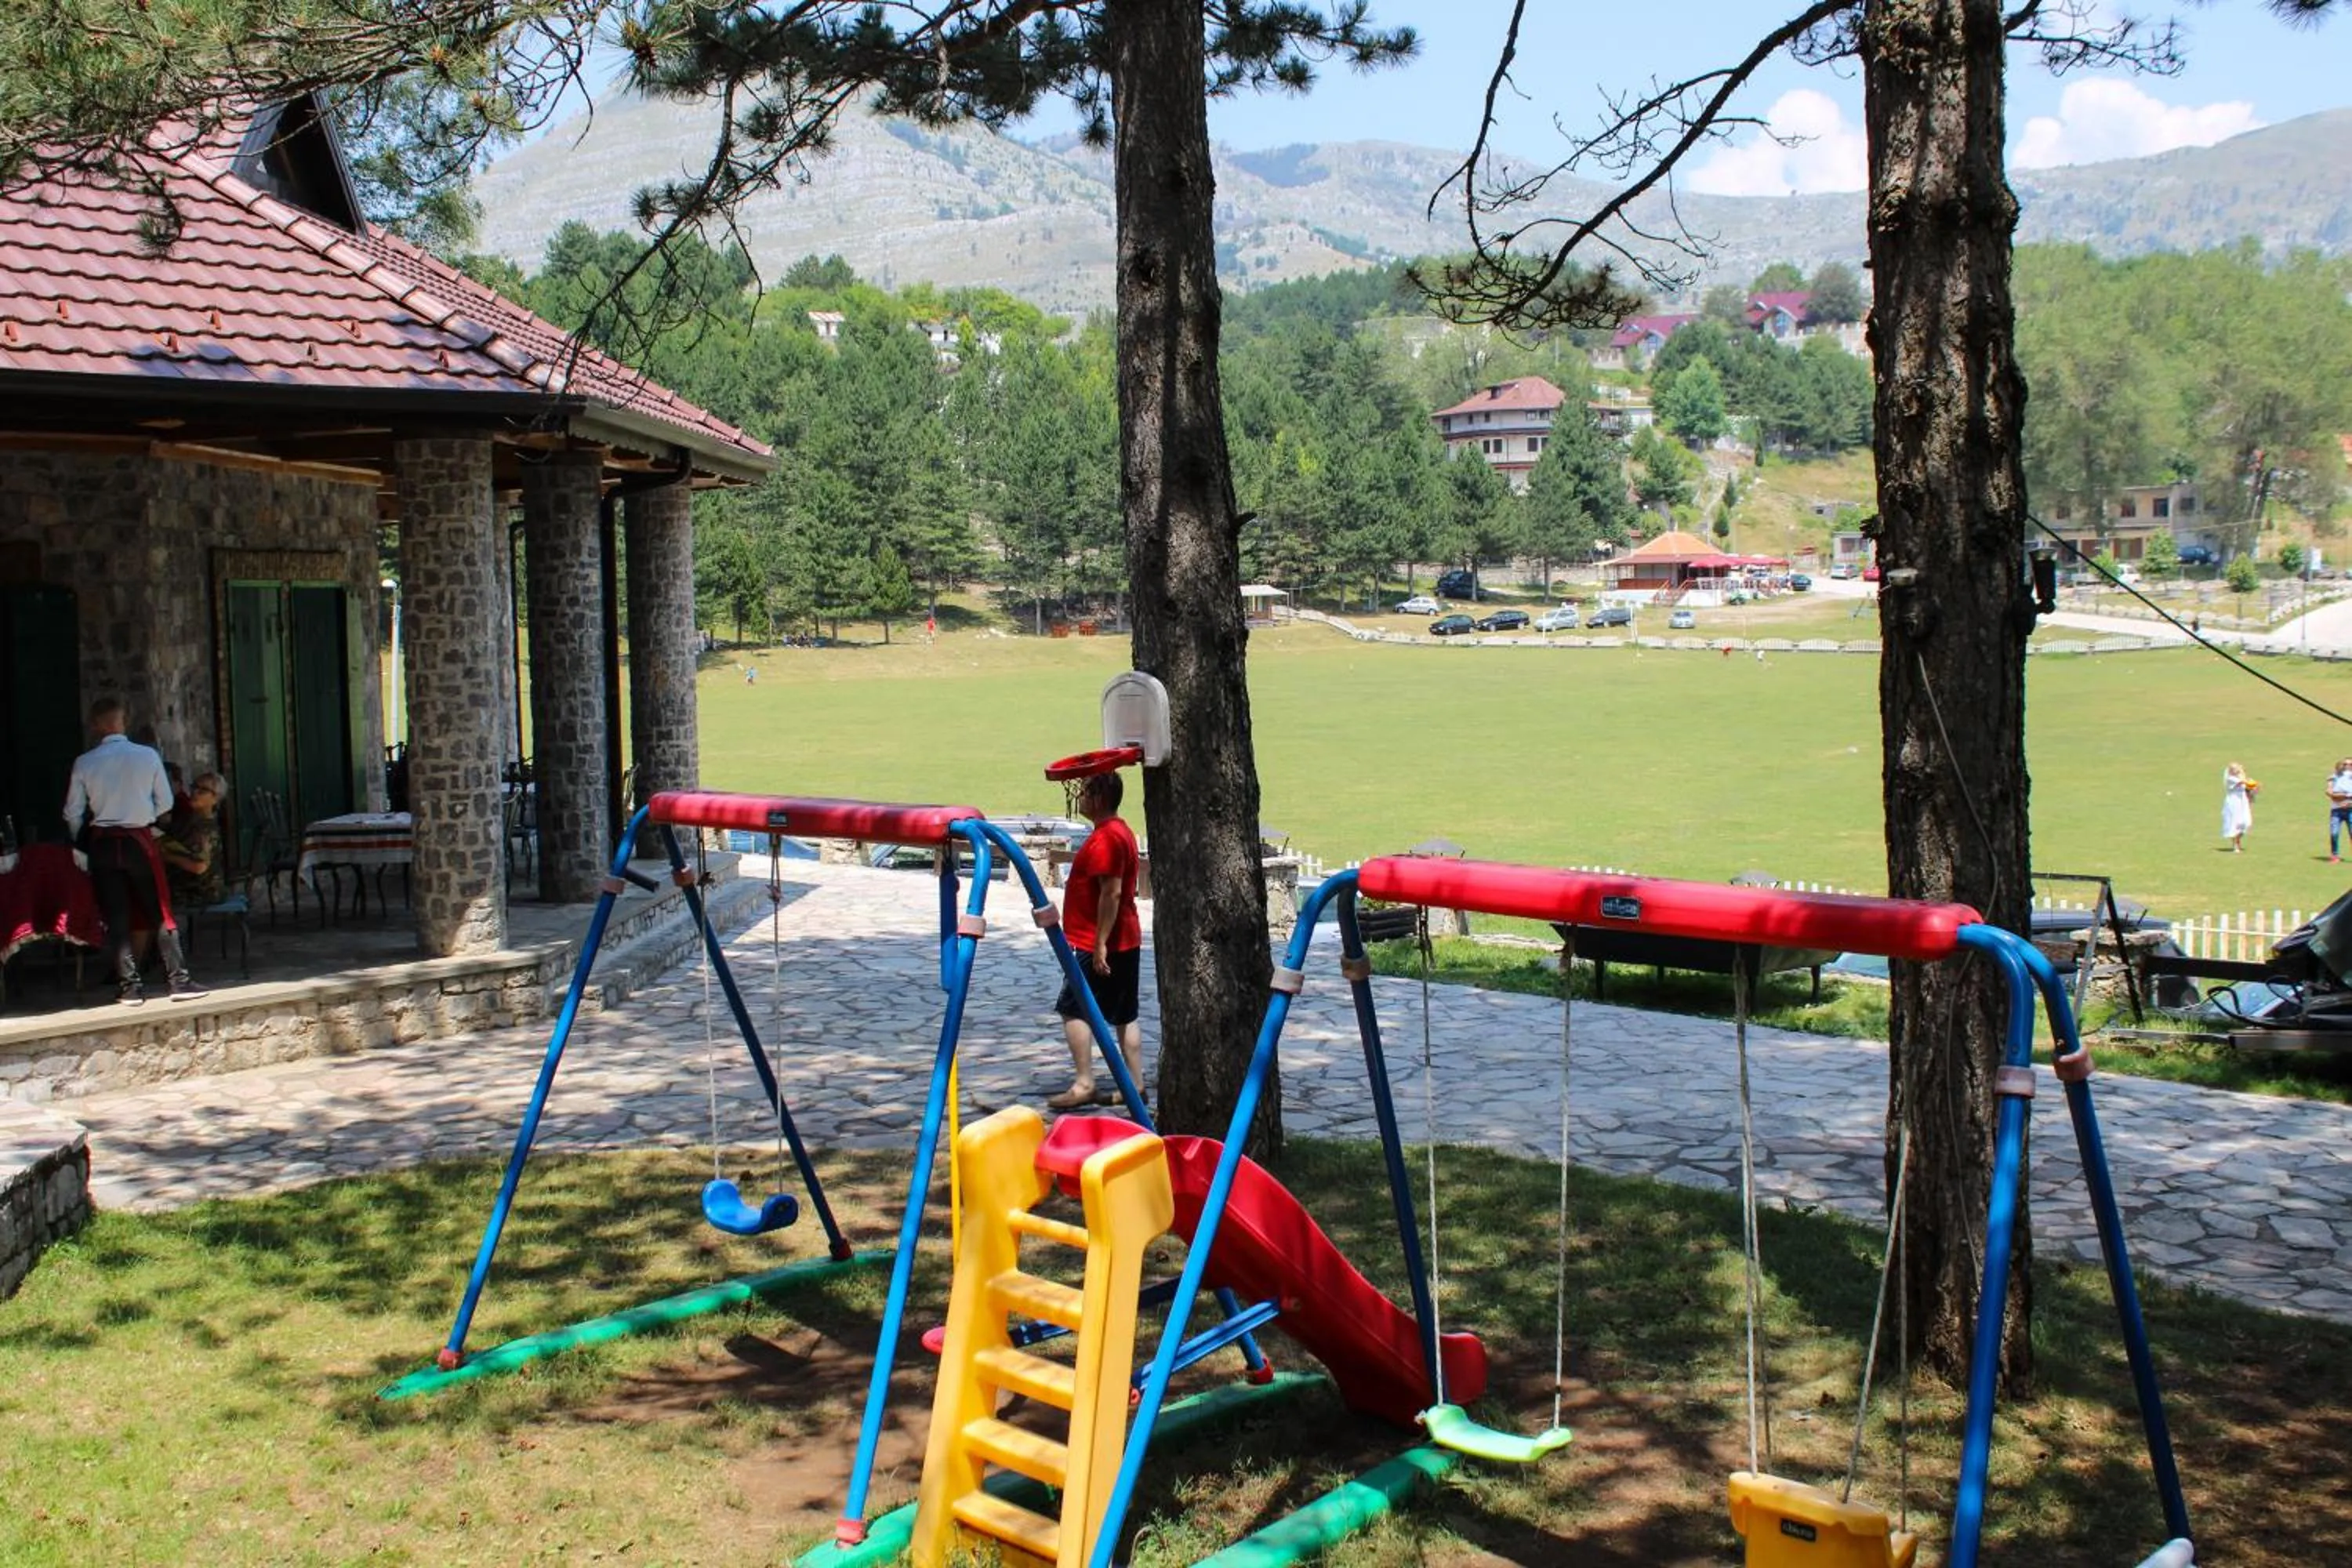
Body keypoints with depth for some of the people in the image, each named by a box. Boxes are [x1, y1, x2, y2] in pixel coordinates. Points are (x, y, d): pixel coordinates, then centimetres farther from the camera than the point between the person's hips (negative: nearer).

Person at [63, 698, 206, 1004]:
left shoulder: (84, 763, -3)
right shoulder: (147, 756, -5)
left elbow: (73, 814, 2)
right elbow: (165, 803, 2)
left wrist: (77, 843, 21)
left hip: (103, 843, 1)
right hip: (140, 840, -1)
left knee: (116, 918, 5)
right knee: (160, 914, 5)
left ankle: (131, 986, 4)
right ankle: (179, 980, 2)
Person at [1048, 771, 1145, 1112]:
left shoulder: (1105, 838, -18)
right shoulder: (1121, 831, 15)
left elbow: (1111, 892, -25)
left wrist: (1100, 943, -24)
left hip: (1101, 945, -10)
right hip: (1126, 941, 10)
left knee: (1073, 1009, -7)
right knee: (1124, 1015, 11)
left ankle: (1083, 1084, -9)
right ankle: (1135, 1085, 14)